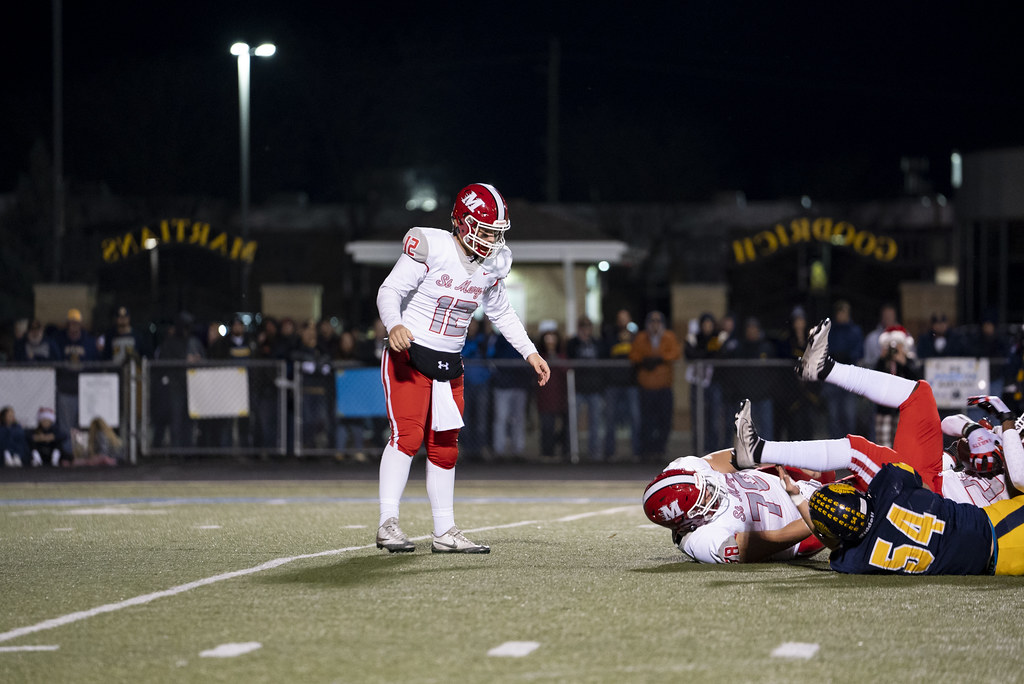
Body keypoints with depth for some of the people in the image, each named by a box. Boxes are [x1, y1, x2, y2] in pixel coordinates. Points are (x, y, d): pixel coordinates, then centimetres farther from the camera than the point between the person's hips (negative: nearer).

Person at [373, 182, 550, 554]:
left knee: (444, 448, 8)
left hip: (449, 364, 6)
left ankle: (445, 533, 14)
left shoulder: (492, 264, 5)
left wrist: (530, 353, 16)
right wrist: (394, 325, -34)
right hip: (408, 354, -6)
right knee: (407, 435, -18)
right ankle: (388, 524, -18)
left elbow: (500, 311, 20)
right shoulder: (430, 248, -15)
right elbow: (390, 290, -15)